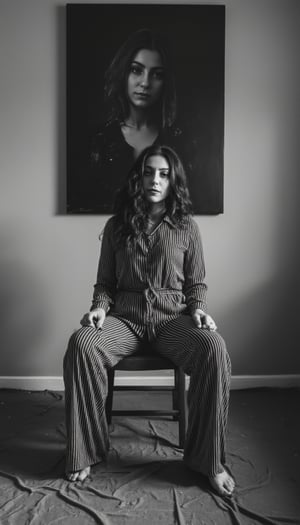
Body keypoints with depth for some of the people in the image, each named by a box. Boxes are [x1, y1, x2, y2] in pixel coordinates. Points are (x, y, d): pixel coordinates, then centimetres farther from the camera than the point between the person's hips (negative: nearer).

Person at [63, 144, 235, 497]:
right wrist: (100, 306, -6)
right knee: (81, 344, -31)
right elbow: (104, 281, 14)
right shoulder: (117, 226, 9)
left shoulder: (186, 227, 8)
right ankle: (84, 451, -12)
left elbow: (196, 282, 13)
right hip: (125, 317, 1)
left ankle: (209, 460, -15)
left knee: (214, 349, -32)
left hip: (173, 316, 0)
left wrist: (198, 309, -7)